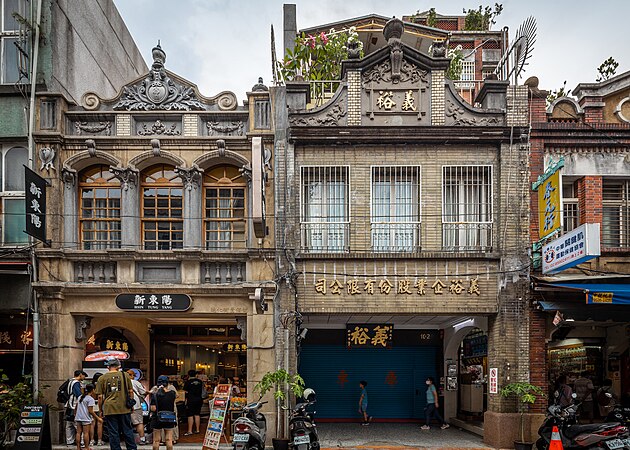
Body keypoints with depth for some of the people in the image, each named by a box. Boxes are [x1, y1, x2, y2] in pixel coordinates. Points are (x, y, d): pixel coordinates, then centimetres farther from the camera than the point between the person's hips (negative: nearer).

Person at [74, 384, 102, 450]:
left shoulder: (80, 397, 14)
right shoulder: (90, 399, -9)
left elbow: (76, 408, 18)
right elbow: (90, 411, -13)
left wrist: (75, 415, 30)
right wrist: (98, 418, -9)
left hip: (78, 417, 7)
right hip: (86, 418, -7)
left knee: (78, 433, 6)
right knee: (86, 433, -4)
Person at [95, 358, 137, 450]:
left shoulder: (102, 378, 2)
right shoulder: (125, 375, 5)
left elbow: (100, 397, 2)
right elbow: (130, 392, 7)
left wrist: (101, 410, 10)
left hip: (109, 409, -1)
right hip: (124, 408, 1)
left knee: (113, 433, 4)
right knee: (127, 430, 10)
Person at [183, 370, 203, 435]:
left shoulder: (188, 382, -7)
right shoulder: (200, 381, 6)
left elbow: (186, 392, -5)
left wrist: (186, 400, 1)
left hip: (191, 400, -5)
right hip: (199, 399, 5)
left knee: (190, 415, -3)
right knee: (197, 414, 10)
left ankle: (190, 431, -3)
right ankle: (197, 429, 12)